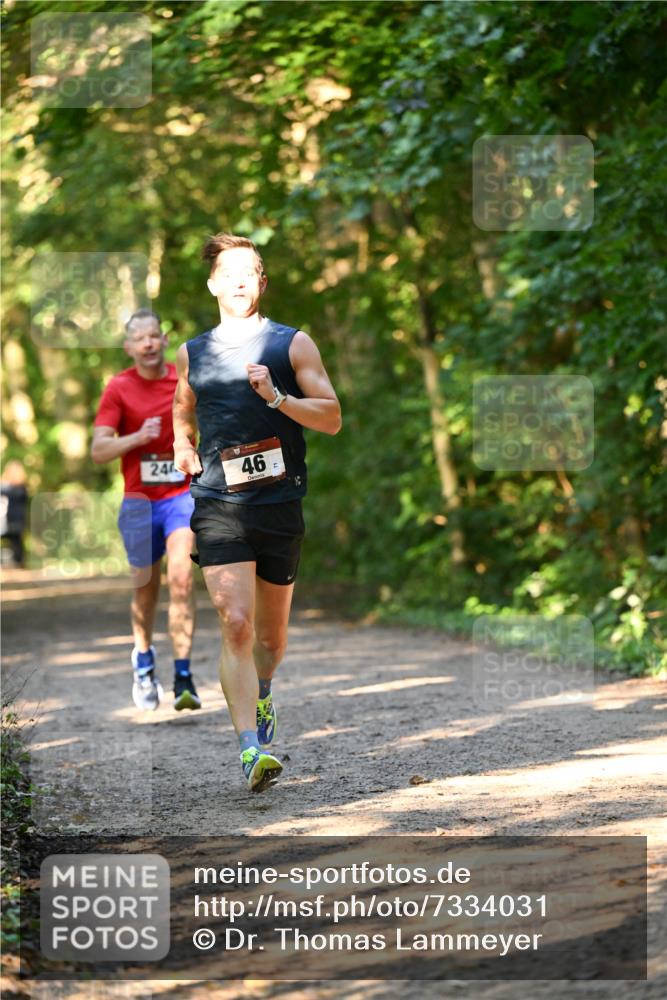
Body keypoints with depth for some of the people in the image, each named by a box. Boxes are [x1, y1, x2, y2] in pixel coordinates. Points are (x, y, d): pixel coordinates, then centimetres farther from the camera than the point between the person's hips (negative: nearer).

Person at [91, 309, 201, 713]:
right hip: (139, 500, 1)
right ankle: (144, 661, 39)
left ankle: (183, 676, -21)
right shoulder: (119, 388, -1)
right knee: (146, 588, 12)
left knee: (181, 577, -19)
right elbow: (98, 450, -7)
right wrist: (136, 438, -22)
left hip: (182, 494, 0)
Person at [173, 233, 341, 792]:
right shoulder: (192, 353, 12)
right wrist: (182, 448, 10)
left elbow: (331, 418, -2)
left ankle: (261, 696, 46)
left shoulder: (292, 344, 4)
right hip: (217, 507, 0)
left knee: (271, 634, 13)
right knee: (235, 625, -17)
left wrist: (276, 396, -16)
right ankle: (252, 749, -23)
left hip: (280, 504, 0)